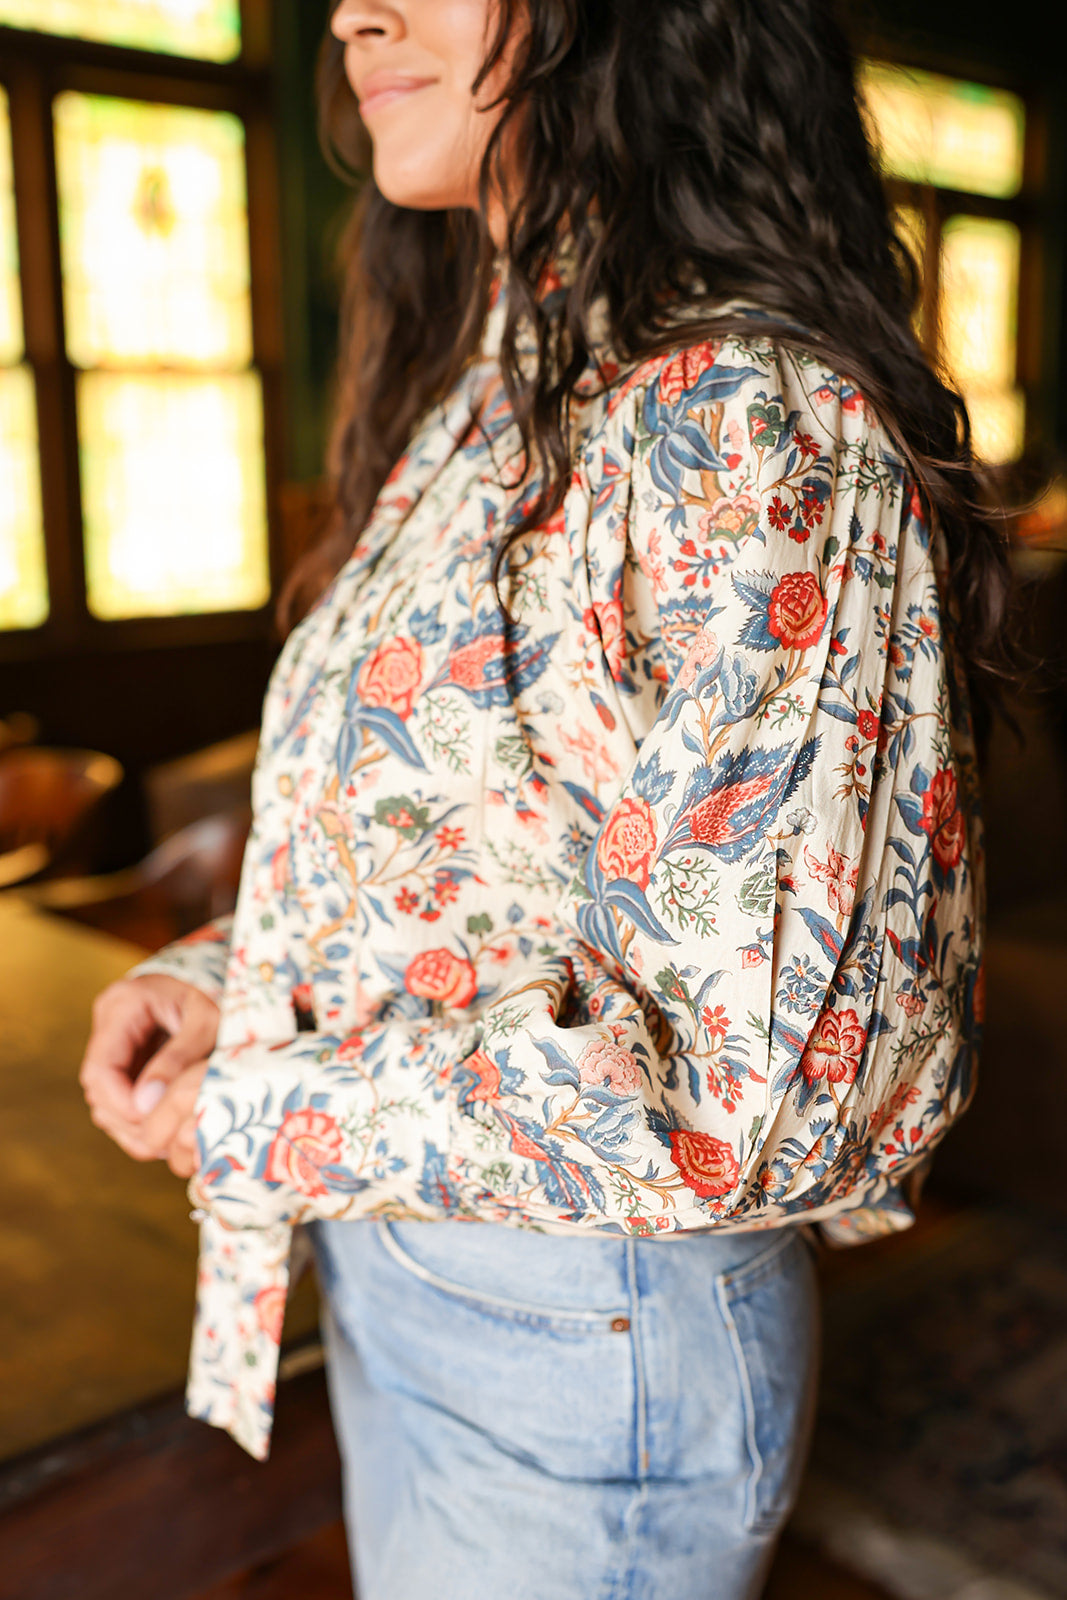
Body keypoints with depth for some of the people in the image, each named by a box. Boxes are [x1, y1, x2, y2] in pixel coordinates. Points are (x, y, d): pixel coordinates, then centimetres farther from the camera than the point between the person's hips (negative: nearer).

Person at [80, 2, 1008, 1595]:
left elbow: (749, 1085, -26)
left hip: (593, 1338, -8)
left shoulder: (750, 429, -23)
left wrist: (259, 1121, -18)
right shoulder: (489, 408, 6)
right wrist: (224, 978, -2)